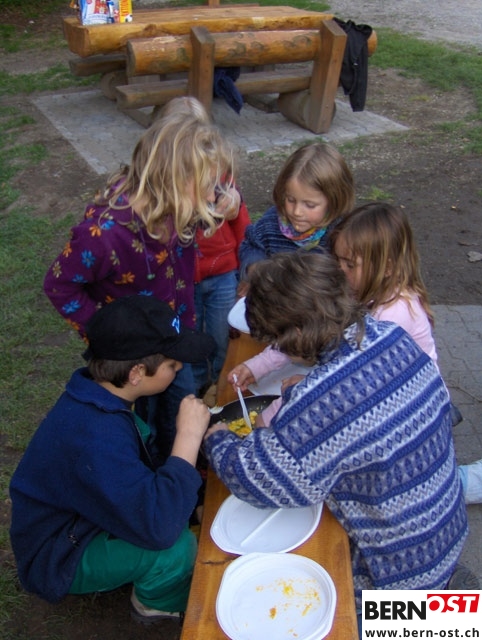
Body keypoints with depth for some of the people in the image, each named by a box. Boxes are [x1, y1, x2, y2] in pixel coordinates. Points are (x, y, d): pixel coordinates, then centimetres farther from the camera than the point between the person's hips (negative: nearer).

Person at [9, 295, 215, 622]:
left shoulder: (97, 395, -9)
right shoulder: (94, 436, -38)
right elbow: (159, 527, -41)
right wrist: (189, 436, -34)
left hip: (79, 519, 9)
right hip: (59, 556, -8)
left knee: (189, 488, 4)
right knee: (179, 548, -27)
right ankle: (157, 602, 6)